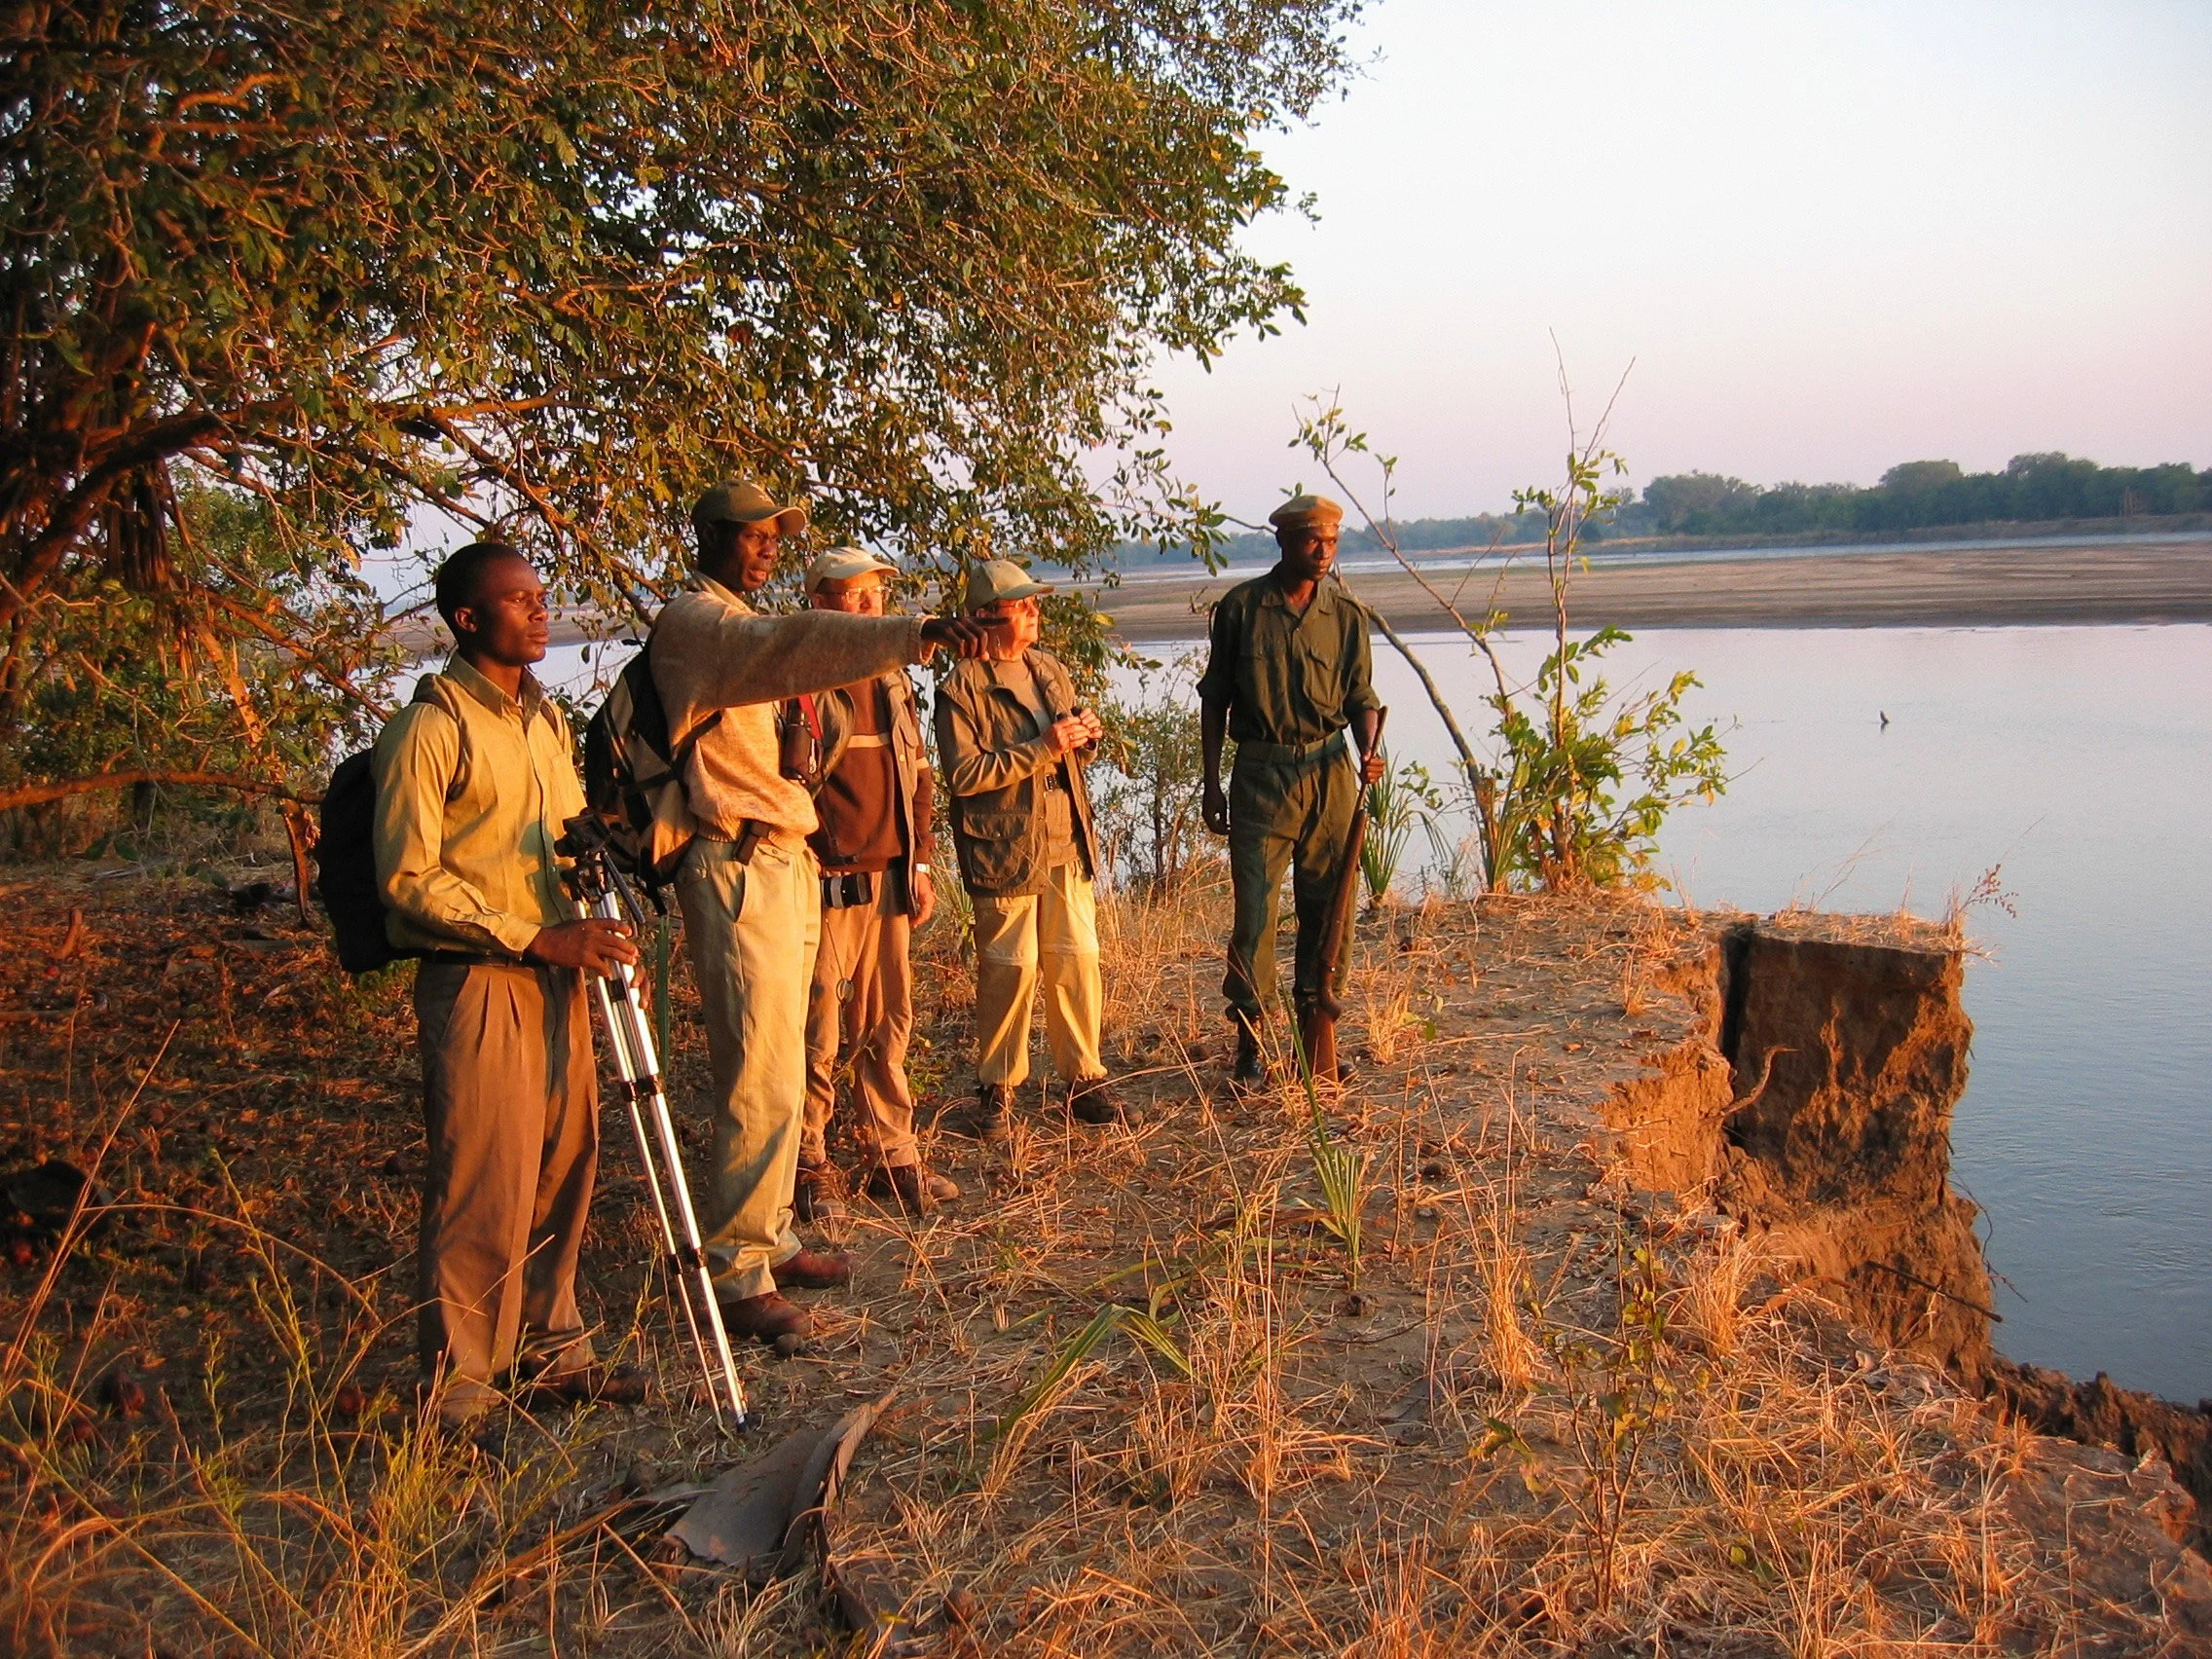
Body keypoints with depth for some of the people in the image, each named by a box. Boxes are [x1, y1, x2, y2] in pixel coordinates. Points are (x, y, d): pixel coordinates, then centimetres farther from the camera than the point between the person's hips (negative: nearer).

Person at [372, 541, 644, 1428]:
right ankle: (458, 1388, 7)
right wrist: (532, 936, -18)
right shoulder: (430, 728, -10)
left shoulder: (546, 719, 15)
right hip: (474, 980, -7)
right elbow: (408, 877, -13)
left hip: (556, 974, 8)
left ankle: (546, 1349, 25)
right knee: (485, 1182, -5)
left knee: (563, 1165, 11)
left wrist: (599, 933, 8)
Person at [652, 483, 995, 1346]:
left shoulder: (742, 626, 22)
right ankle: (734, 1275, -1)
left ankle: (768, 1239, 25)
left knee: (779, 1072, 15)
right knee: (761, 1081, -9)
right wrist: (915, 634, -41)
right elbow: (794, 644, -29)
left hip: (786, 863, 10)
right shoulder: (694, 621, -10)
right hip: (738, 870, -10)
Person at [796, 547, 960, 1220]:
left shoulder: (893, 680, 15)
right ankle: (809, 1164, 13)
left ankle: (893, 1157, 20)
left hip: (890, 878, 7)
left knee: (888, 1024, 11)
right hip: (827, 880, -6)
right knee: (820, 1031, -1)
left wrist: (919, 863, 16)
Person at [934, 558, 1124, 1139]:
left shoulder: (1050, 671, 14)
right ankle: (996, 1087, 14)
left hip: (1067, 845, 6)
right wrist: (1042, 749, -19)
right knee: (1009, 970, 0)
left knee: (1077, 961, 7)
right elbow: (964, 774, -17)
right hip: (1005, 851, -6)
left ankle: (1083, 1076, 19)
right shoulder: (961, 689, -8)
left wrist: (1083, 734, 2)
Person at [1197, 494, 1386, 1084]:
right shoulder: (1240, 607, 0)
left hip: (1329, 773, 2)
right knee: (1254, 911, -4)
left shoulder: (1346, 614, 5)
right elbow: (1215, 698, 5)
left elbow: (1361, 697, 8)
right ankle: (1250, 1041, 5)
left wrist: (1368, 751, -13)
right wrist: (1211, 783, 2)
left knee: (1326, 909, 6)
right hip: (1260, 774, -2)